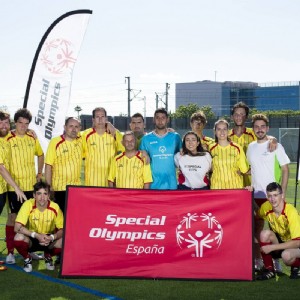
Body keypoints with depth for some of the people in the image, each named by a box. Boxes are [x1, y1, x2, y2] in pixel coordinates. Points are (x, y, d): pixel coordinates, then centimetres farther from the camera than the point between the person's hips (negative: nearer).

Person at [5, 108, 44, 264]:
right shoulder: (8, 139, -7)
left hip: (31, 185, 5)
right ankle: (10, 252, 5)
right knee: (13, 215, -3)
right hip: (14, 185, -5)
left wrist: (39, 173, 14)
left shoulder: (32, 138, 7)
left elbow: (40, 154, 23)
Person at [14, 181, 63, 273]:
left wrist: (52, 237, -31)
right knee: (19, 237, -34)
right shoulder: (28, 204, -22)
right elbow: (17, 228, -27)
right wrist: (36, 235, -36)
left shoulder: (55, 207, -18)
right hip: (32, 239, -1)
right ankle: (27, 259, 0)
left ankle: (48, 256, 7)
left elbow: (62, 229, -11)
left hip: (49, 241, 1)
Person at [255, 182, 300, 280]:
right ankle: (269, 269, -9)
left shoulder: (291, 212, -27)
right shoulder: (266, 207, -11)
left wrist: (272, 247, -30)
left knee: (286, 255, -38)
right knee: (265, 233, -26)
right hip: (280, 241, 5)